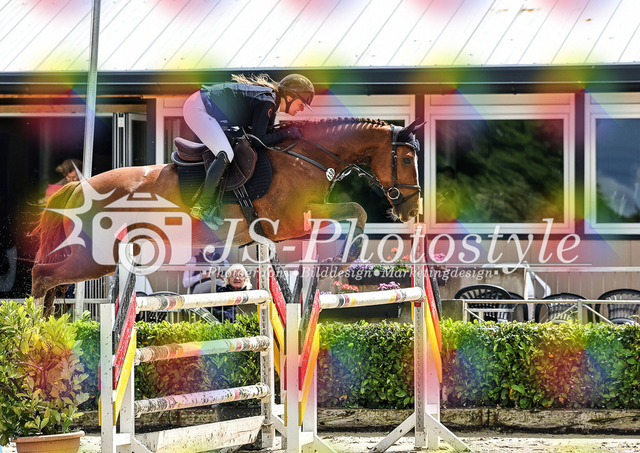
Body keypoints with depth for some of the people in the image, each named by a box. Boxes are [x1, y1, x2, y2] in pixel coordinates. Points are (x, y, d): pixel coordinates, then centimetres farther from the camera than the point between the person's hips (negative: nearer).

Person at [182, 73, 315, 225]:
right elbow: (259, 140, -21)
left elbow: (268, 134, 13)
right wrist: (286, 133, -14)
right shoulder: (266, 101, -21)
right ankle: (202, 207, -15)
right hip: (197, 108, -11)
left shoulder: (271, 100, 9)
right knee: (225, 154, -24)